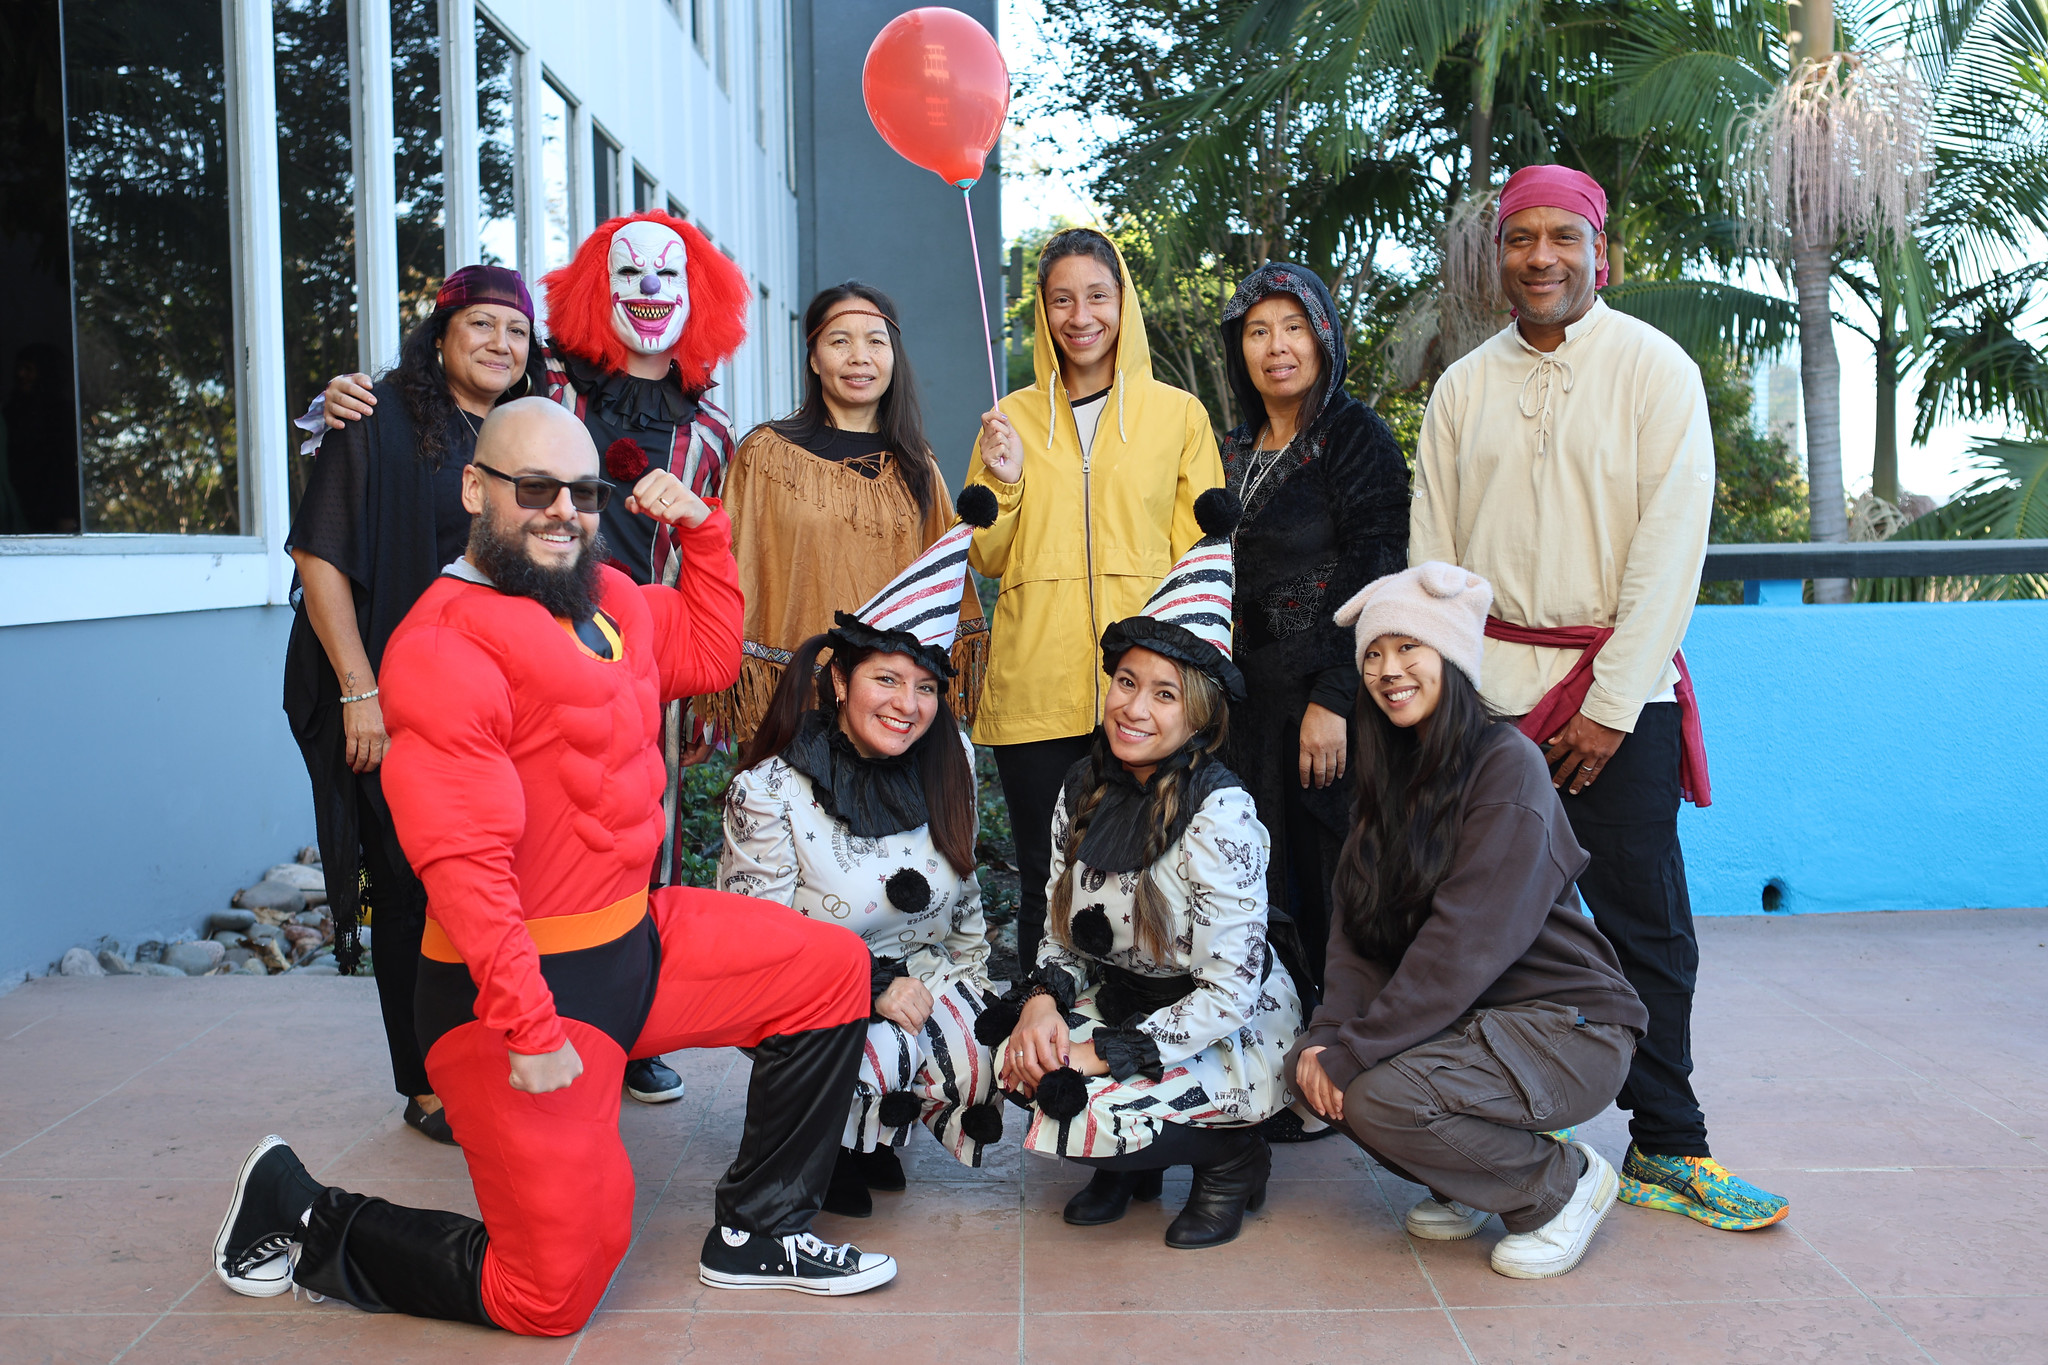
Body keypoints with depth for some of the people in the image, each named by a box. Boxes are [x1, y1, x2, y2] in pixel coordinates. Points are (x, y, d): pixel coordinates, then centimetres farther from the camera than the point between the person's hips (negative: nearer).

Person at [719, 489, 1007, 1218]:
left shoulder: (949, 763, -1)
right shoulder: (769, 790, -16)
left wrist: (967, 990, 7)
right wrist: (875, 987, -23)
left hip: (921, 981, 5)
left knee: (984, 1054, -21)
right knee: (883, 1055, -33)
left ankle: (876, 1136, 13)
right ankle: (828, 1148, 4)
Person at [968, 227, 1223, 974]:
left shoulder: (1179, 414, 7)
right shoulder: (1012, 417, 12)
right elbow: (986, 560, 14)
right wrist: (1003, 483, -4)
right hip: (1035, 687, 1)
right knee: (1044, 881, 6)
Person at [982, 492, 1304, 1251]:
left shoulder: (1220, 814, -22)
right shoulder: (1084, 791, -2)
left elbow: (1230, 991, -23)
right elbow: (1062, 933, 7)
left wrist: (1103, 1055, -25)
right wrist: (1043, 1000, -15)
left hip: (1234, 1036, -6)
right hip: (1120, 1003, 7)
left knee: (1080, 1115, -27)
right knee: (1007, 1052, -18)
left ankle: (1230, 1157, 3)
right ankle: (1128, 1162, 9)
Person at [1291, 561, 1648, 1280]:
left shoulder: (1508, 765, -18)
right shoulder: (1391, 770, 7)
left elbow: (1465, 944, -24)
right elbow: (1357, 924, 1)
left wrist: (1354, 1052, -24)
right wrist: (1329, 1034, -15)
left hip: (1566, 1027, -7)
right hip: (1460, 1017, 8)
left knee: (1382, 1097, -27)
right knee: (1316, 1068, -12)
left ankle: (1563, 1182, 0)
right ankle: (1471, 1184, 12)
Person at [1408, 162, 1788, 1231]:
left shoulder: (1656, 371, 1)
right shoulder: (1462, 390, 10)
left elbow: (1670, 546, -6)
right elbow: (1431, 557, 10)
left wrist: (1610, 706, -11)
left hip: (1621, 691, -2)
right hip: (1489, 688, 2)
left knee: (1643, 923, 1)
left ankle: (1665, 1149, 13)